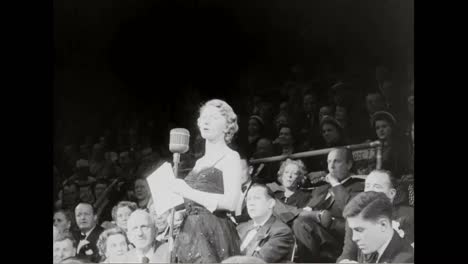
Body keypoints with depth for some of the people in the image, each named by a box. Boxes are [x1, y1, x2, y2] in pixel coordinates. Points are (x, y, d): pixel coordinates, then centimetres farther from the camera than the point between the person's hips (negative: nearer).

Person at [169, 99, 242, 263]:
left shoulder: (230, 157, -1)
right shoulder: (199, 162, 20)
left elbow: (230, 202, -15)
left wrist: (188, 192, -14)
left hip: (213, 234, -6)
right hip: (189, 233, 7)